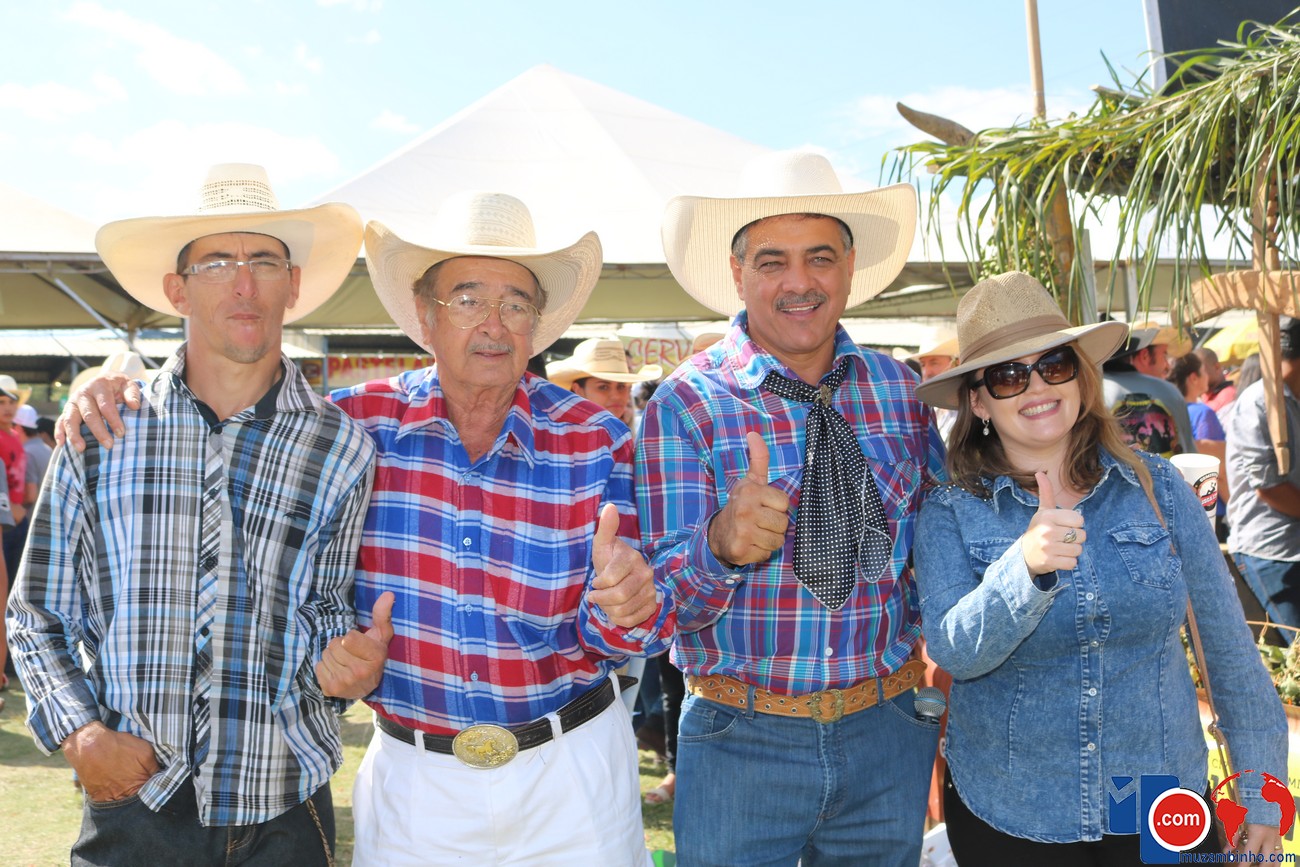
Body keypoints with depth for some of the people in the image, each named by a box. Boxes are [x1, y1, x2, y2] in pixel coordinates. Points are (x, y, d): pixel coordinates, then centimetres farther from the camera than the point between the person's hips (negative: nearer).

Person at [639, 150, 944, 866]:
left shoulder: (898, 389, 0)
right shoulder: (686, 403, -11)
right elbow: (663, 599, -16)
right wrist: (723, 543, -36)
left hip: (889, 733, 4)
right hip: (740, 743, -3)